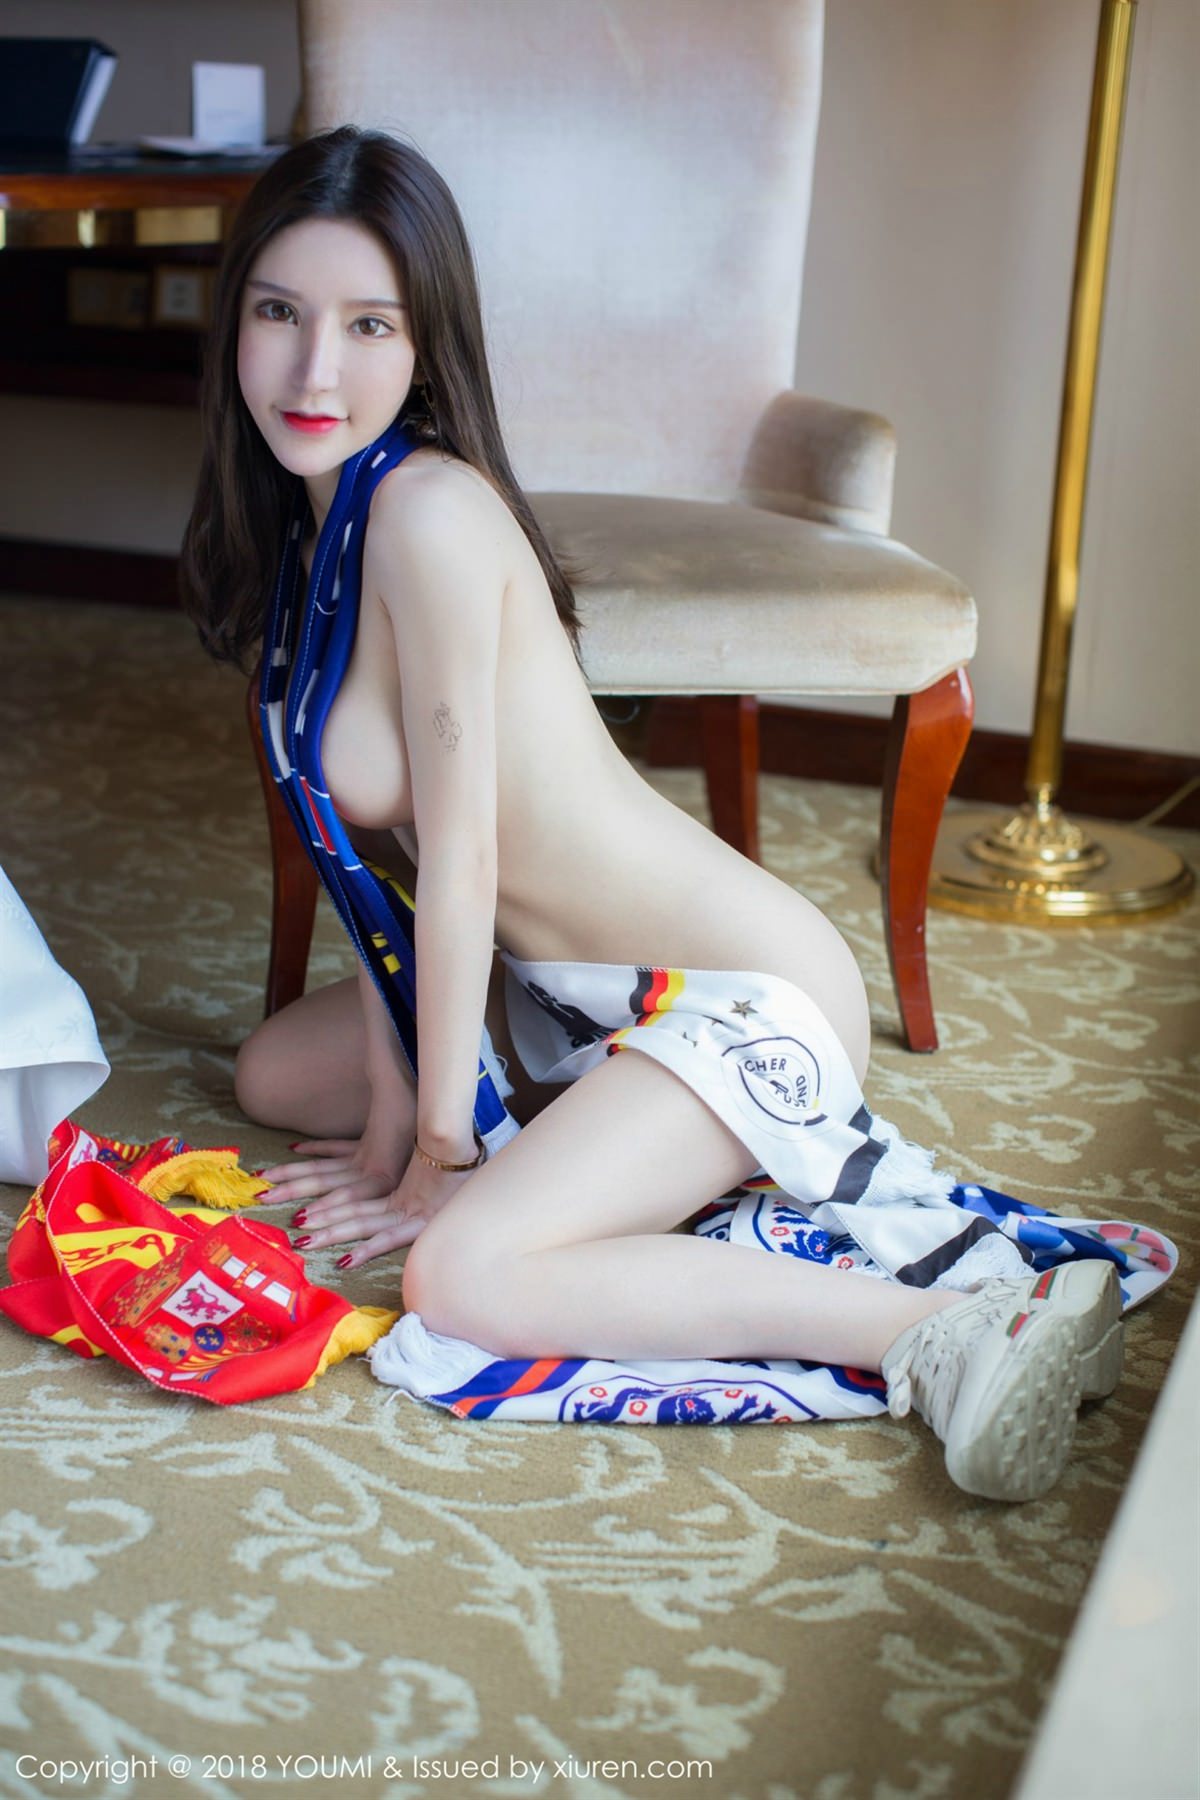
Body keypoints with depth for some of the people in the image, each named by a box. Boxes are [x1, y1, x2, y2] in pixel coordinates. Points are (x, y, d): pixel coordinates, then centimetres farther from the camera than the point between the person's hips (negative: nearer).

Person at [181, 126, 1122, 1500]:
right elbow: (374, 841, 4)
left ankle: (962, 1326, -22)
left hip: (745, 990, -10)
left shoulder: (430, 512, -22)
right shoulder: (311, 518, 5)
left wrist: (443, 1151, -12)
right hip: (575, 986, 10)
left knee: (463, 1276, -28)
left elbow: (460, 855, -20)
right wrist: (392, 1111, 2)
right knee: (272, 1074, 21)